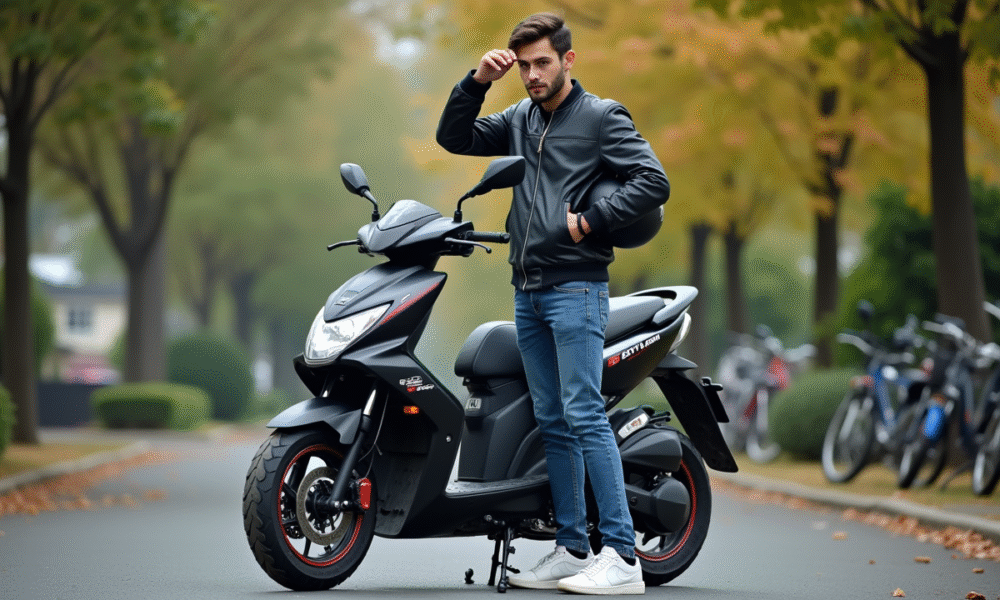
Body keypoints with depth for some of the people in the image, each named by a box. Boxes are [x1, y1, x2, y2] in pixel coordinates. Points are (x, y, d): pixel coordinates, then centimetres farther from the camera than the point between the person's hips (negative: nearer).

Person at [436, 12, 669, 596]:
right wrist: (478, 81, 2)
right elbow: (454, 137, 15)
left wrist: (589, 222, -14)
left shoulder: (603, 117, -1)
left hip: (577, 289, -7)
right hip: (528, 291, 7)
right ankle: (572, 550, 12)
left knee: (584, 416, -13)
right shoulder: (520, 120, 17)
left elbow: (654, 181, -10)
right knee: (552, 422, 7)